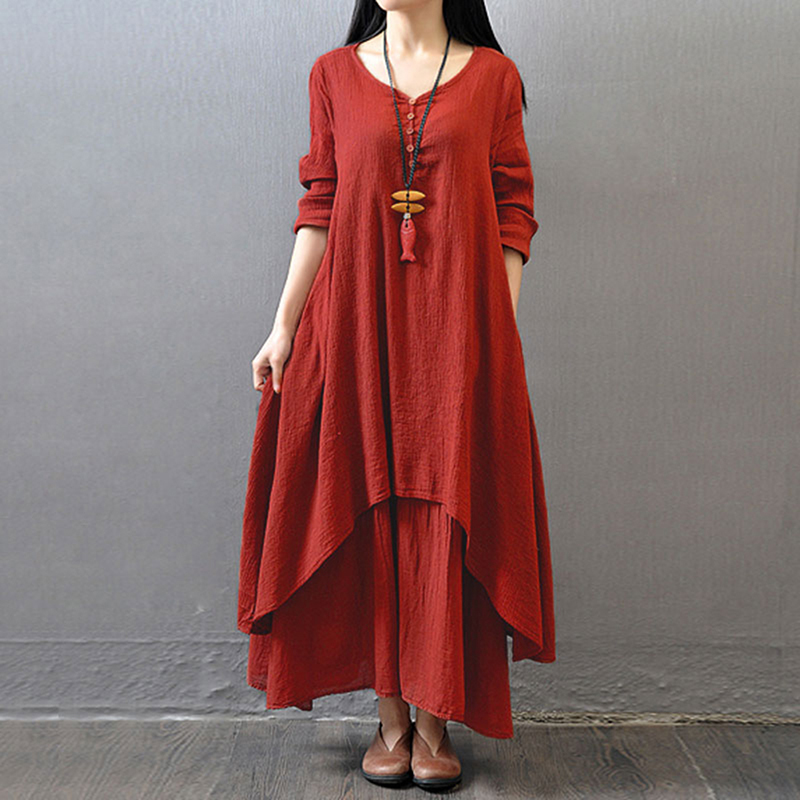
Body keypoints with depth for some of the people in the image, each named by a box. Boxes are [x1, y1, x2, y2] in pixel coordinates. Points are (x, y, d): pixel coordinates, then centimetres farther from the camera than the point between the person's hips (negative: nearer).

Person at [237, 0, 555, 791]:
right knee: (371, 512, 3)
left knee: (450, 517, 0)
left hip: (457, 329, 0)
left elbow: (514, 212, 6)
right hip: (358, 322, 1)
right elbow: (319, 208, 9)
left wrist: (500, 332, -3)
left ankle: (437, 720, 15)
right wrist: (283, 327, 3)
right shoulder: (334, 74, 12)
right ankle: (390, 716, 17)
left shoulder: (493, 75, 9)